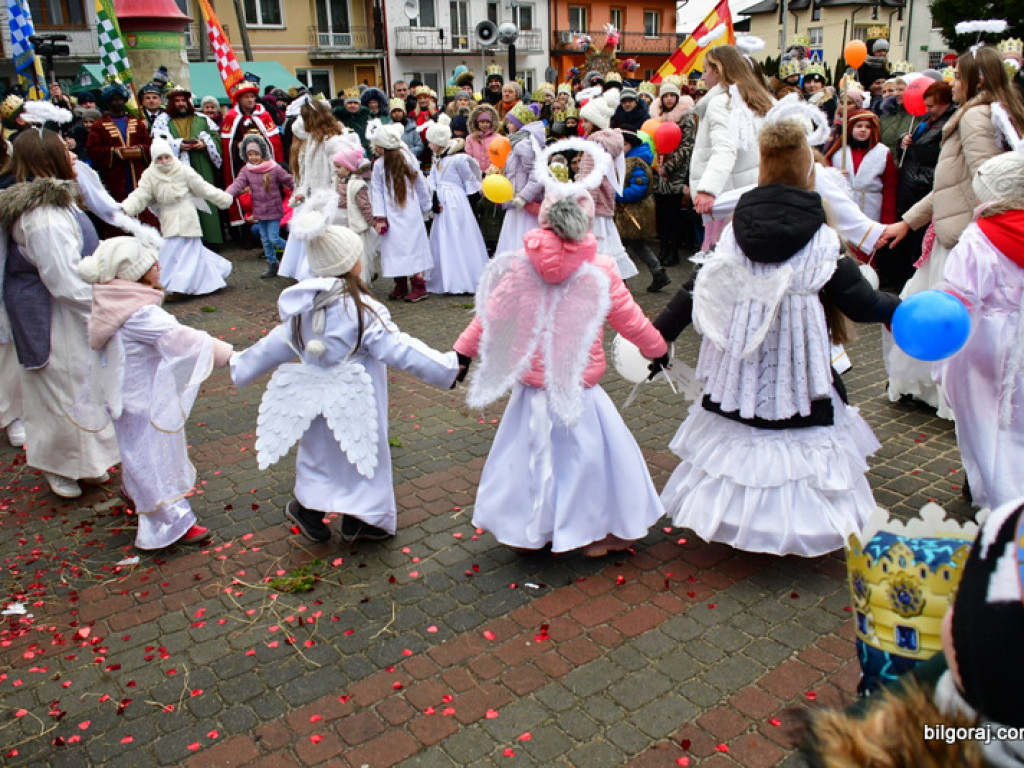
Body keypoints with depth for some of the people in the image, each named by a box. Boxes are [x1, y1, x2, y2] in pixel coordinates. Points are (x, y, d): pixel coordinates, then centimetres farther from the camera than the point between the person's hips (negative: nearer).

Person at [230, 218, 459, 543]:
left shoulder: (303, 309, -1)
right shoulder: (362, 309, -22)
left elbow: (274, 345, 11)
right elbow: (398, 349, -25)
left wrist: (239, 364, 28)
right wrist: (447, 367, -23)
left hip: (315, 403, 6)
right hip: (354, 404, -6)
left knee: (318, 452, 23)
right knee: (362, 455, 12)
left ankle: (309, 510, 35)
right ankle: (360, 520, 23)